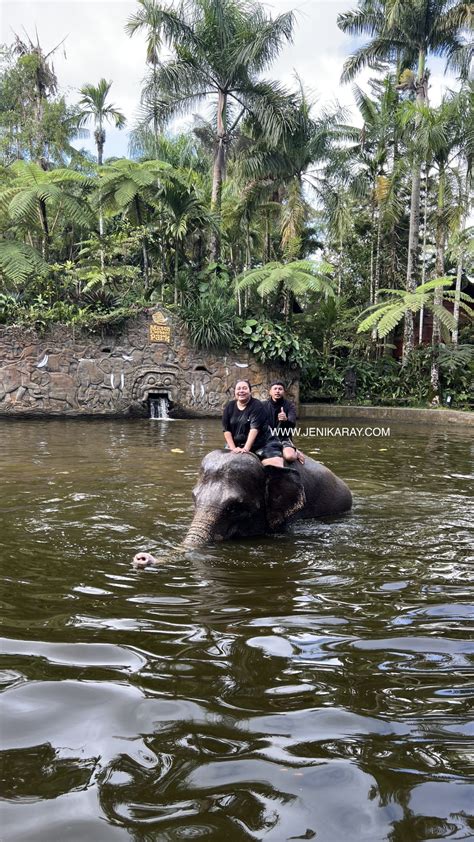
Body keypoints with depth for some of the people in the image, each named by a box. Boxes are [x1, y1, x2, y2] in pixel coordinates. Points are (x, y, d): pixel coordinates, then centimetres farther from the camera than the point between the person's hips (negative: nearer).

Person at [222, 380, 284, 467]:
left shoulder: (257, 405, -7)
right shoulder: (229, 407, 6)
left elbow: (254, 428, -16)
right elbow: (226, 430, 2)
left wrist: (246, 448, -24)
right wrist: (233, 448, -9)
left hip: (261, 444, -4)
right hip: (236, 445, 4)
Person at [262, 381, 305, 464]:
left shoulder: (290, 406, 1)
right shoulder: (264, 405, 5)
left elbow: (292, 424, -14)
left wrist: (286, 420, -38)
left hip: (284, 438, -3)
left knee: (289, 456, -32)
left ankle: (296, 452, 6)